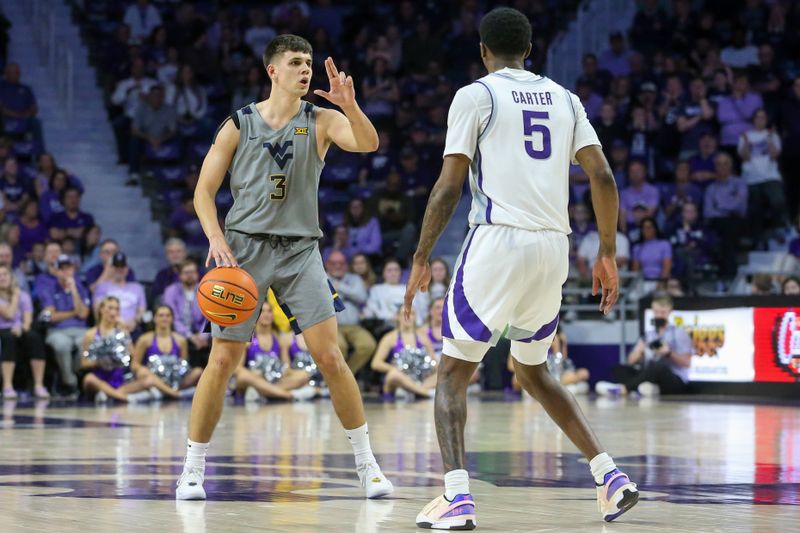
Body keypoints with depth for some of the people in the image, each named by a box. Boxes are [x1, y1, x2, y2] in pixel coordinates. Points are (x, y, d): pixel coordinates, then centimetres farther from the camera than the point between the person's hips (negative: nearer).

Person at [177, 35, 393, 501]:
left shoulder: (321, 121, 4)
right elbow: (205, 189, 4)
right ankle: (193, 468, 9)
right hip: (245, 248, 0)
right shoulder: (239, 125, 3)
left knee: (331, 357, -8)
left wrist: (350, 106, -34)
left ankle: (367, 463, 4)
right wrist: (216, 239, -12)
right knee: (224, 361, -3)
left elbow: (368, 144, -15)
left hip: (300, 251, 0)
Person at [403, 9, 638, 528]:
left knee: (453, 372, 4)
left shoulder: (475, 95, 2)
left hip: (499, 240, -5)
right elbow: (603, 178, 7)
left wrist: (421, 259, 2)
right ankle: (610, 476, 15)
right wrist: (607, 254, 13)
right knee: (532, 370, 24)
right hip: (554, 249, 5)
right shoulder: (565, 99, 17)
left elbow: (449, 187, -4)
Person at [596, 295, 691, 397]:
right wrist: (639, 350, -11)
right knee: (619, 369, -18)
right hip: (650, 377, 5)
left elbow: (686, 362, -1)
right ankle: (647, 388, -47)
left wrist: (669, 353, -18)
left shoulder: (680, 333, 8)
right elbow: (631, 361, 11)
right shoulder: (648, 335, 19)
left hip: (675, 382, -5)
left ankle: (623, 388, -54)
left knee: (658, 367, -39)